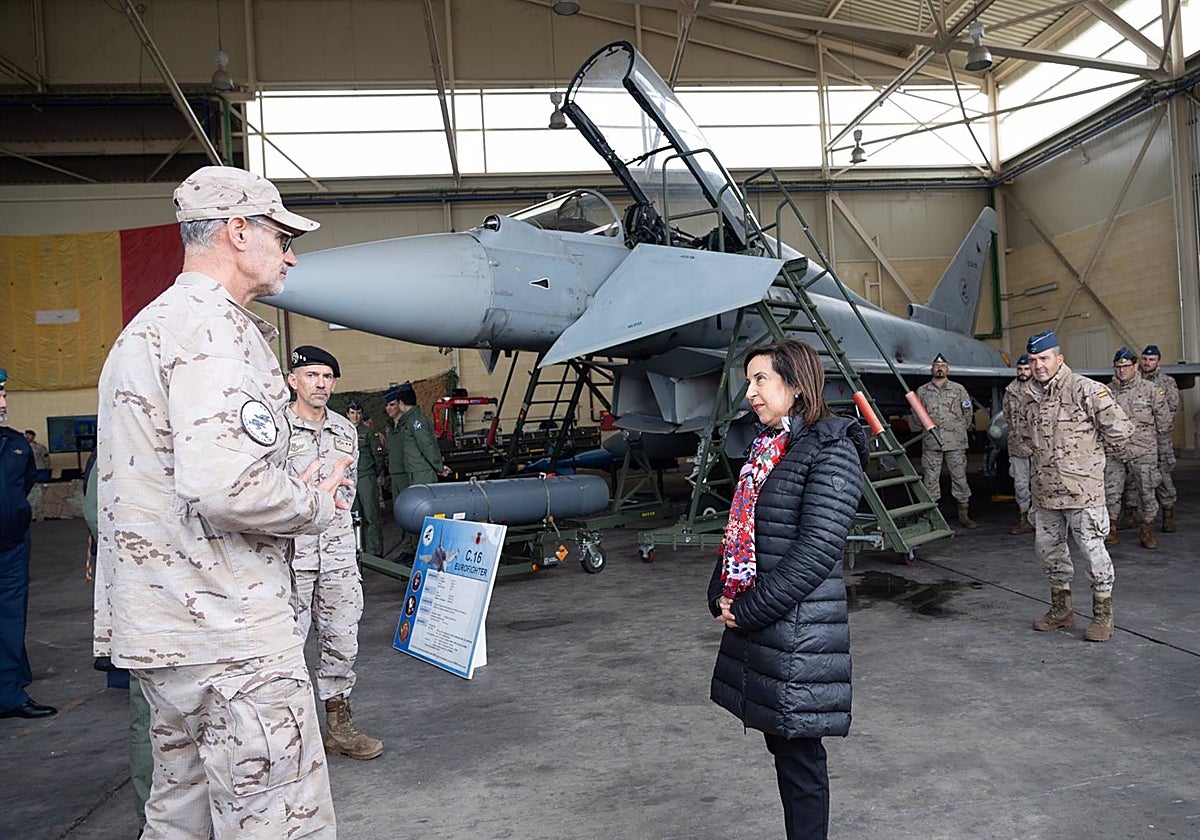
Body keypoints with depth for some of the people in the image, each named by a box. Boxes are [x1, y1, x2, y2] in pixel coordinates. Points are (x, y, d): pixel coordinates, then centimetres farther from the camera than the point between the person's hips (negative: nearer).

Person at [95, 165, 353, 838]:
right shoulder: (214, 328, -16)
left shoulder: (147, 328, 19)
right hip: (230, 633, -11)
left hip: (162, 626, 11)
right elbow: (224, 486, -29)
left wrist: (293, 488, 13)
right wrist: (315, 506, -10)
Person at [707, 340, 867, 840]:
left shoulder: (831, 452, -13)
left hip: (799, 632, -8)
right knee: (780, 741, 19)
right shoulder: (766, 448, 12)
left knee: (798, 751, 5)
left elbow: (817, 550, -19)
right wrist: (721, 596, 3)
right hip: (757, 625, 8)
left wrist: (748, 610, -16)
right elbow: (740, 530, 17)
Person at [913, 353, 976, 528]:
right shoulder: (922, 391, 9)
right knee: (930, 478, 1)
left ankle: (964, 514, 10)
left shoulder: (958, 389, 8)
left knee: (959, 476, 2)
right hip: (930, 443, 1)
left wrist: (959, 429, 9)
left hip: (955, 443, 0)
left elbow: (968, 412, 13)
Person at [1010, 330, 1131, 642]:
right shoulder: (1027, 394, 8)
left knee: (1092, 549, 0)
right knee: (1047, 547, 14)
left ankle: (1102, 615, 15)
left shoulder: (1084, 389, -13)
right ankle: (1061, 609, 30)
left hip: (1081, 487, -7)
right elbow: (1021, 428, 28)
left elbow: (1119, 428, -12)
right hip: (1044, 490, 7)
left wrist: (1094, 452, 1)